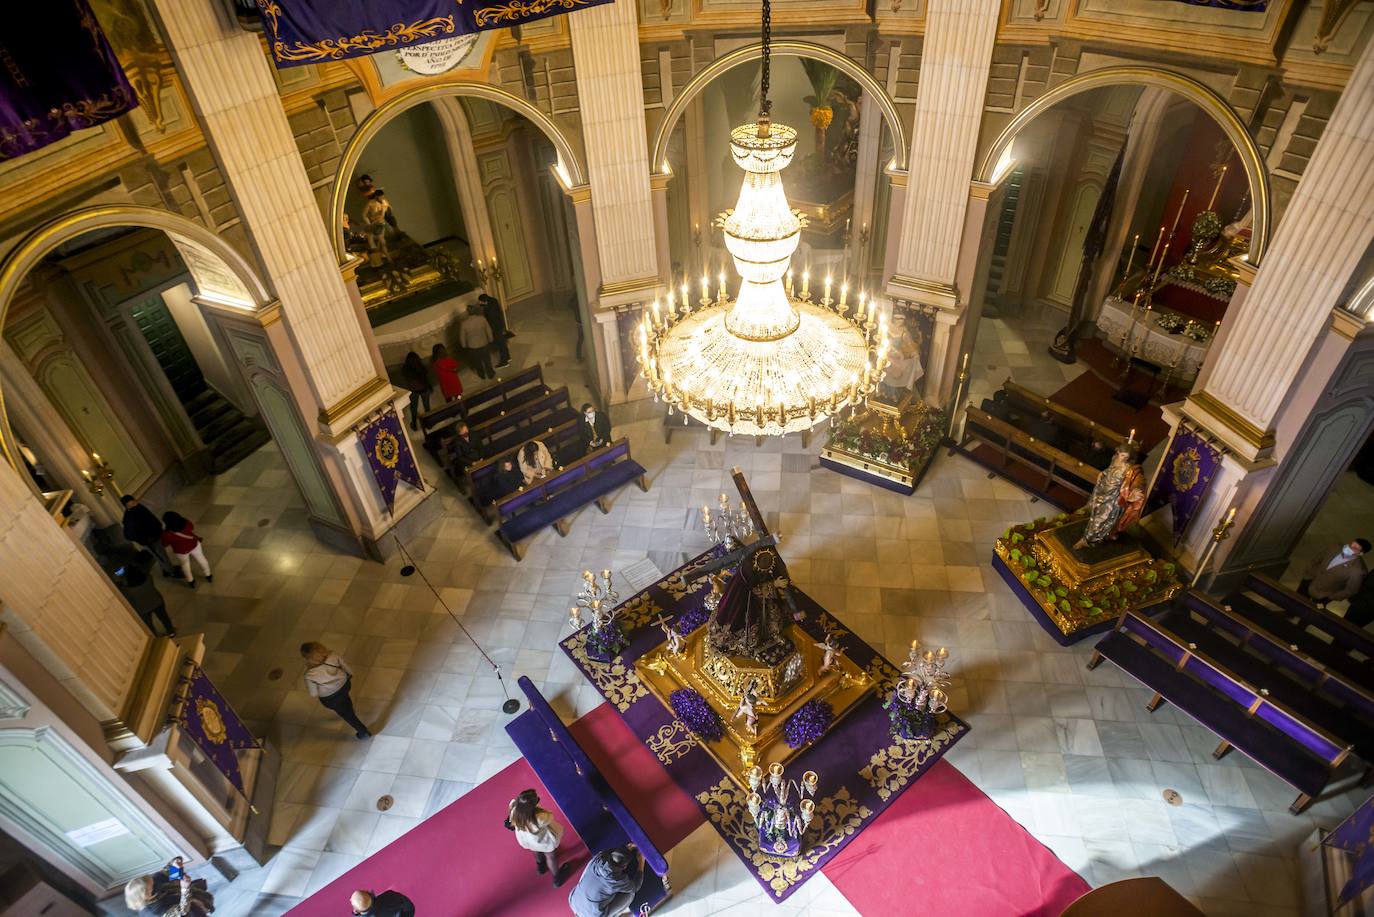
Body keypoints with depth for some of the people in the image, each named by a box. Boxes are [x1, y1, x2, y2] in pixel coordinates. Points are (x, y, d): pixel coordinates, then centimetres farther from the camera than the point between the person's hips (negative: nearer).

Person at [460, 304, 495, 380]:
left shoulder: (464, 323, -25)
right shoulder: (482, 319, -21)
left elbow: (462, 337, -13)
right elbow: (488, 330, -8)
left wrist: (464, 346, 5)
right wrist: (490, 339, 10)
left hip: (472, 346, -1)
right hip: (484, 343, 1)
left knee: (477, 361, 23)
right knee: (486, 359, 24)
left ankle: (482, 375, 42)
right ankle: (490, 373, 39)